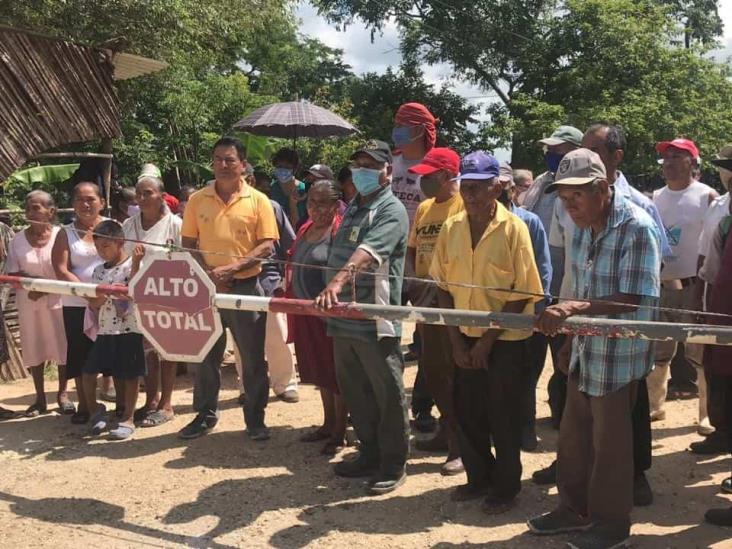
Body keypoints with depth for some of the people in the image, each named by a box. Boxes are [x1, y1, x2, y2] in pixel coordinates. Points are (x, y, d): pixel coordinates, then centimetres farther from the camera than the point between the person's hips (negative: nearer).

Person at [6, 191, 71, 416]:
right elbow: (13, 275, -2)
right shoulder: (17, 240, -1)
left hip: (58, 301, -2)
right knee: (34, 349, 8)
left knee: (62, 347, 4)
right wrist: (36, 280, -19)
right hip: (29, 304, 2)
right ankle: (40, 398, 20)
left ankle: (62, 393, 20)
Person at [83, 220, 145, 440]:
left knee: (130, 374, 1)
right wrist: (104, 295, -13)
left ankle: (127, 419, 11)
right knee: (89, 371, 5)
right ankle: (94, 410, 25)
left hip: (129, 329, -6)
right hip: (104, 330, 6)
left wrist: (136, 262, -28)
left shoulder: (132, 265, -5)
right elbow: (93, 303, 8)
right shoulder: (99, 271, 11)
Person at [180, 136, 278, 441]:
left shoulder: (258, 201, -2)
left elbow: (266, 246, -6)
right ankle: (205, 415, 27)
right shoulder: (197, 200, 5)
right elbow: (188, 244, 5)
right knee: (205, 355, 12)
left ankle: (255, 419, 19)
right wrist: (208, 275, -11)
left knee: (253, 357, 5)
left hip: (246, 287, -2)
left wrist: (231, 268, -18)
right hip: (206, 288, 2)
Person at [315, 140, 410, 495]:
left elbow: (366, 253, -29)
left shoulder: (392, 211, -11)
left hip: (376, 320, -8)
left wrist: (338, 280, -44)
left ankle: (393, 465, 17)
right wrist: (330, 291, 18)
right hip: (345, 317, 8)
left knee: (388, 396, 4)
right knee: (355, 393, 17)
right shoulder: (352, 207, 17)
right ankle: (370, 455, 32)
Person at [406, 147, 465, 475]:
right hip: (426, 301, 8)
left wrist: (439, 287, -21)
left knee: (455, 374, -2)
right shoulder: (423, 208, 13)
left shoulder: (465, 206, -12)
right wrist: (413, 280, -1)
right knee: (431, 371, 15)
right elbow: (412, 249, 17)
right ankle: (447, 431, 32)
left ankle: (461, 445, 8)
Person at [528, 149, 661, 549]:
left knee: (610, 442, 8)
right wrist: (570, 339, 13)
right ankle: (574, 508, 37)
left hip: (619, 356, -7)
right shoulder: (585, 227, 3)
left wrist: (575, 308, -35)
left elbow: (634, 300, -25)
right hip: (585, 350, 7)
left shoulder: (636, 228, -19)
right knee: (573, 434, 18)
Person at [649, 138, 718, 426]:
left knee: (700, 354, 2)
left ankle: (707, 412, 13)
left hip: (693, 287, -5)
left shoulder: (706, 197, -5)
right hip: (659, 286, 5)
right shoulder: (656, 198, 11)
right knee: (656, 352, 12)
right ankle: (653, 406, 25)